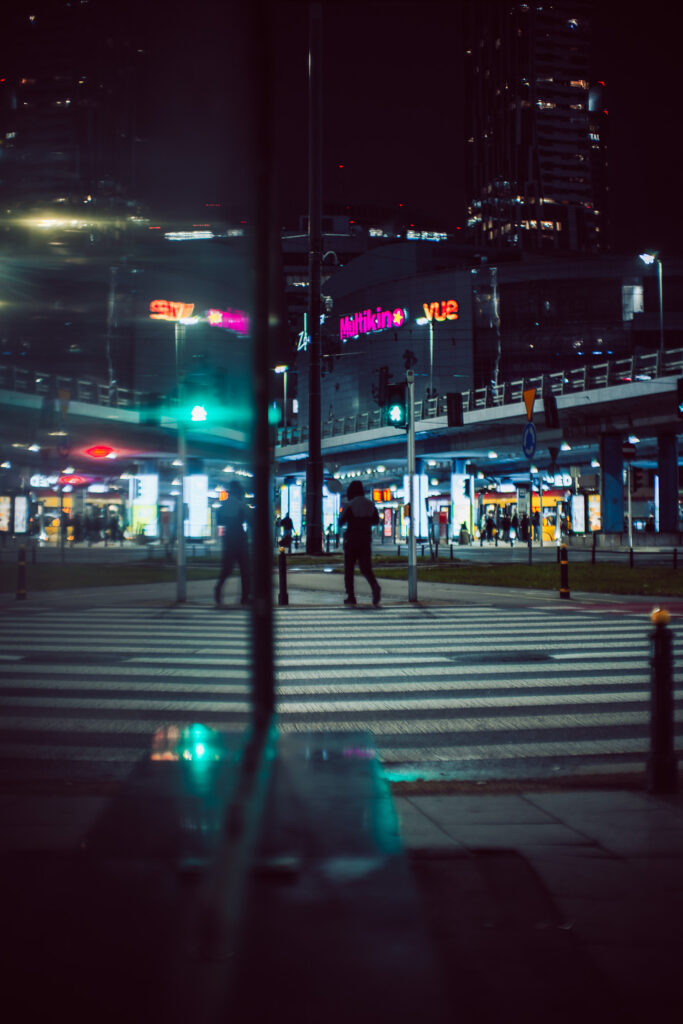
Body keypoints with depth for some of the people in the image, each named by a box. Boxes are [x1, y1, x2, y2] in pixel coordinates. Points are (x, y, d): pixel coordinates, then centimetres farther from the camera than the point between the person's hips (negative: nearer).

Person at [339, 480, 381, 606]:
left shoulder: (349, 505, -10)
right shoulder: (370, 504, 6)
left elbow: (341, 522, -9)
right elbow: (376, 521, 15)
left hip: (352, 539, -4)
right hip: (366, 539, 4)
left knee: (349, 569, 7)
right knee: (365, 568, 6)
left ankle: (351, 596, 5)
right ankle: (375, 586, -22)